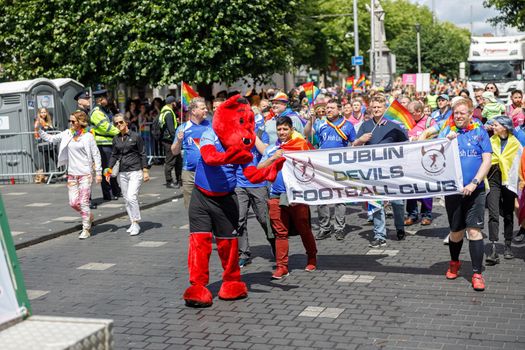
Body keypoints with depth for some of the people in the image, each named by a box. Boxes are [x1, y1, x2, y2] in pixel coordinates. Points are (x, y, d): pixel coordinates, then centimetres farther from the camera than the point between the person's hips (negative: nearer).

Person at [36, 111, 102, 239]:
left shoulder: (88, 136, -7)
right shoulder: (67, 134, 6)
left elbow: (96, 154, -5)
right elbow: (50, 138, 14)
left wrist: (98, 172, -7)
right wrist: (39, 129, 4)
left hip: (85, 173, -5)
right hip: (72, 174, 5)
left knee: (83, 202, -5)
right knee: (73, 203, 5)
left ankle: (86, 229, 8)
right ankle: (89, 217, 32)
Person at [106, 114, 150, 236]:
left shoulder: (135, 136, -4)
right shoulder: (116, 139, 9)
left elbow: (142, 154, -2)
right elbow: (114, 155, 16)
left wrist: (145, 171, -5)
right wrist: (109, 169, 4)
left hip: (135, 171, -6)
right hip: (122, 173, 6)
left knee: (131, 197, -16)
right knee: (126, 199, 7)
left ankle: (136, 223, -7)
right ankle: (133, 223, 15)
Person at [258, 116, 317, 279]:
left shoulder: (300, 145, 3)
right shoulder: (271, 149, 13)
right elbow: (259, 168, 6)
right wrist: (273, 158, -7)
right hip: (276, 196, 3)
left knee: (304, 229, 5)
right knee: (280, 232, 2)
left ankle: (312, 259, 25)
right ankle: (281, 266, 5)